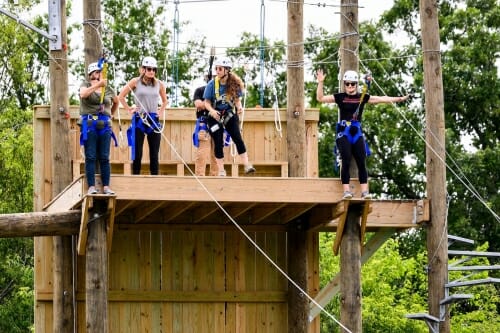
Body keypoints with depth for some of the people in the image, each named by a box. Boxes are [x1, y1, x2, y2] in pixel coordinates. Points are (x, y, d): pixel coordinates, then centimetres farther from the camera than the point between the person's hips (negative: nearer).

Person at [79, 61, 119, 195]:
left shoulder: (108, 90, 14)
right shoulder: (86, 85, 6)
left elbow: (116, 102, 33)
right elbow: (83, 94, -19)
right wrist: (97, 85, -27)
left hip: (104, 125, 3)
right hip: (89, 124, -3)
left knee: (104, 158, 1)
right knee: (90, 157, -5)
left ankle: (106, 186, 0)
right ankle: (91, 186, -7)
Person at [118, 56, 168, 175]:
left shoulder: (159, 84, 7)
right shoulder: (136, 82, -1)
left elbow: (165, 101, 23)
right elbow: (121, 96, 5)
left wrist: (160, 112, 10)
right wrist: (129, 109, 0)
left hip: (154, 120, 3)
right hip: (139, 119, -3)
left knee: (154, 154, 2)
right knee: (137, 153, -2)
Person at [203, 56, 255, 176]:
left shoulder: (234, 84, -8)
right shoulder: (212, 84, -12)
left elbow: (237, 100, 2)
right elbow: (207, 102, -8)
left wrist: (239, 107, -19)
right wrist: (212, 110, -28)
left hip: (229, 115, 1)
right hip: (215, 116, -1)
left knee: (238, 138, -14)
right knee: (218, 143, -2)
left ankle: (247, 165, -16)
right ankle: (221, 171, 6)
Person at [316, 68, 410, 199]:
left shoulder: (363, 97, 8)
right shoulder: (340, 97, 3)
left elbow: (382, 99, 6)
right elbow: (320, 98, -1)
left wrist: (398, 99, 0)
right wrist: (320, 83, -11)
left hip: (357, 133, 2)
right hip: (344, 132, -2)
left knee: (362, 162, -3)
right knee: (346, 162, -11)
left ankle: (364, 191, -1)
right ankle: (346, 190, -9)